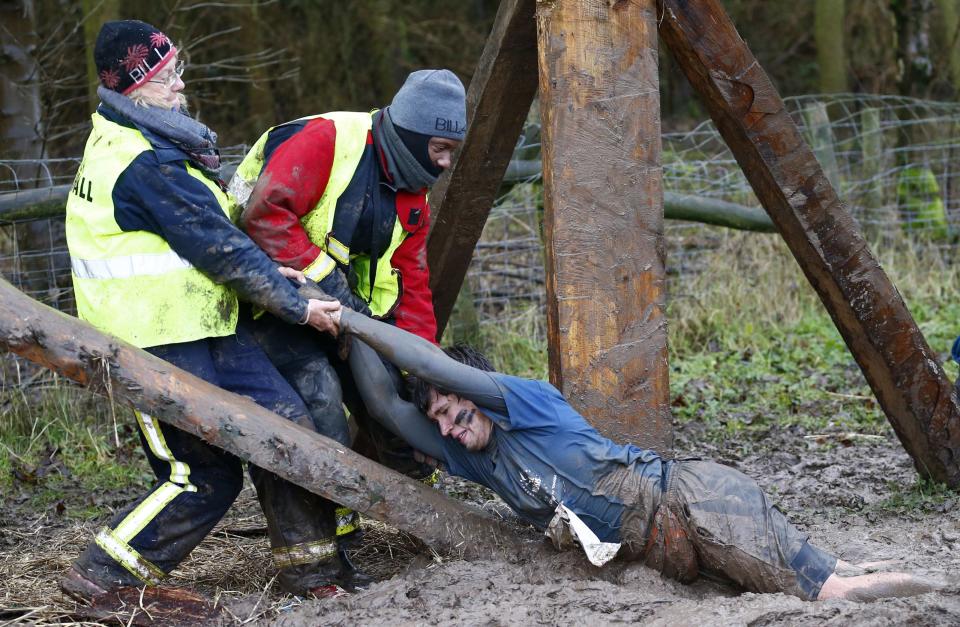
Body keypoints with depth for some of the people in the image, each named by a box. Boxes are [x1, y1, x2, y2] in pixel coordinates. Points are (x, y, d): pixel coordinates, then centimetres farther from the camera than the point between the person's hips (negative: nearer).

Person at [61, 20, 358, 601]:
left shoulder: (121, 140, 11)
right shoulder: (145, 165, -22)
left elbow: (208, 233, 17)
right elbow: (221, 248, -18)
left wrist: (266, 272, 5)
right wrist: (296, 306, -9)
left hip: (206, 325, 10)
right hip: (161, 345, -10)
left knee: (286, 421, 3)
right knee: (207, 477, -3)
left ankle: (305, 564, 11)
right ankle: (98, 579, 5)